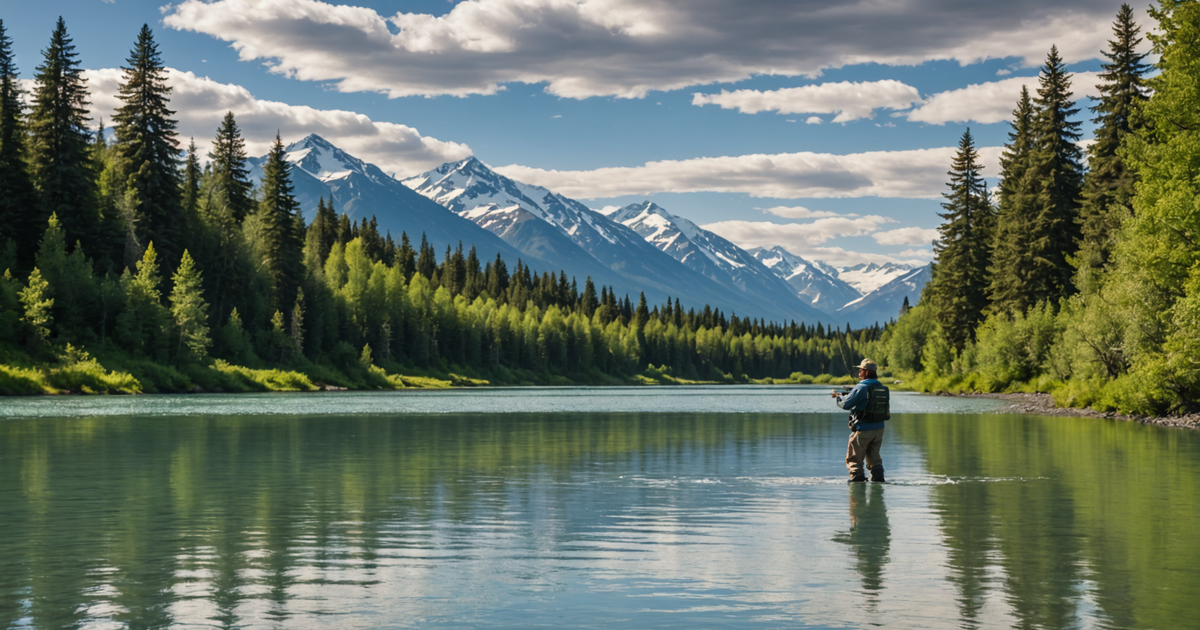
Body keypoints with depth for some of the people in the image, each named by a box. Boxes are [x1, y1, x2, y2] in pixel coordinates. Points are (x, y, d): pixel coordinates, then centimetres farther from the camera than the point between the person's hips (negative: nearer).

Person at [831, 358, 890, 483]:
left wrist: (839, 397, 7)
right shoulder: (882, 388, 6)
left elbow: (846, 404, -14)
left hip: (863, 429, -7)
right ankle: (878, 478, 12)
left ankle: (857, 478, -1)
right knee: (874, 456, 18)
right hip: (879, 429, 7)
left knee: (854, 458, 4)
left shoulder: (861, 387, -16)